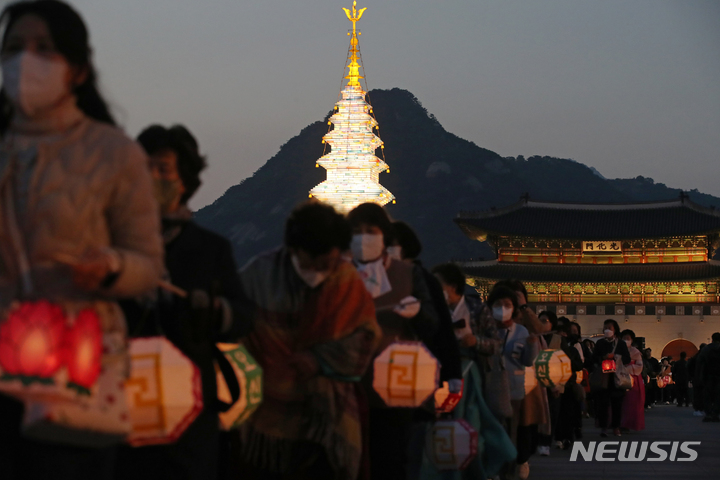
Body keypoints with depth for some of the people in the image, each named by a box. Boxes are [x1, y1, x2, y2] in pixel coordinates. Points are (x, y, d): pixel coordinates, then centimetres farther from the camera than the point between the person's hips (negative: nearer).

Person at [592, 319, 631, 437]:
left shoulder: (621, 343, 9)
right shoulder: (600, 343, 10)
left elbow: (627, 359, 4)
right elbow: (594, 358, 4)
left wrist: (618, 359, -15)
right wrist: (604, 358, -15)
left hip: (617, 377, 0)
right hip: (603, 377, 0)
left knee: (617, 401, 0)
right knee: (603, 401, -7)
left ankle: (616, 427, 8)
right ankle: (603, 427, -7)